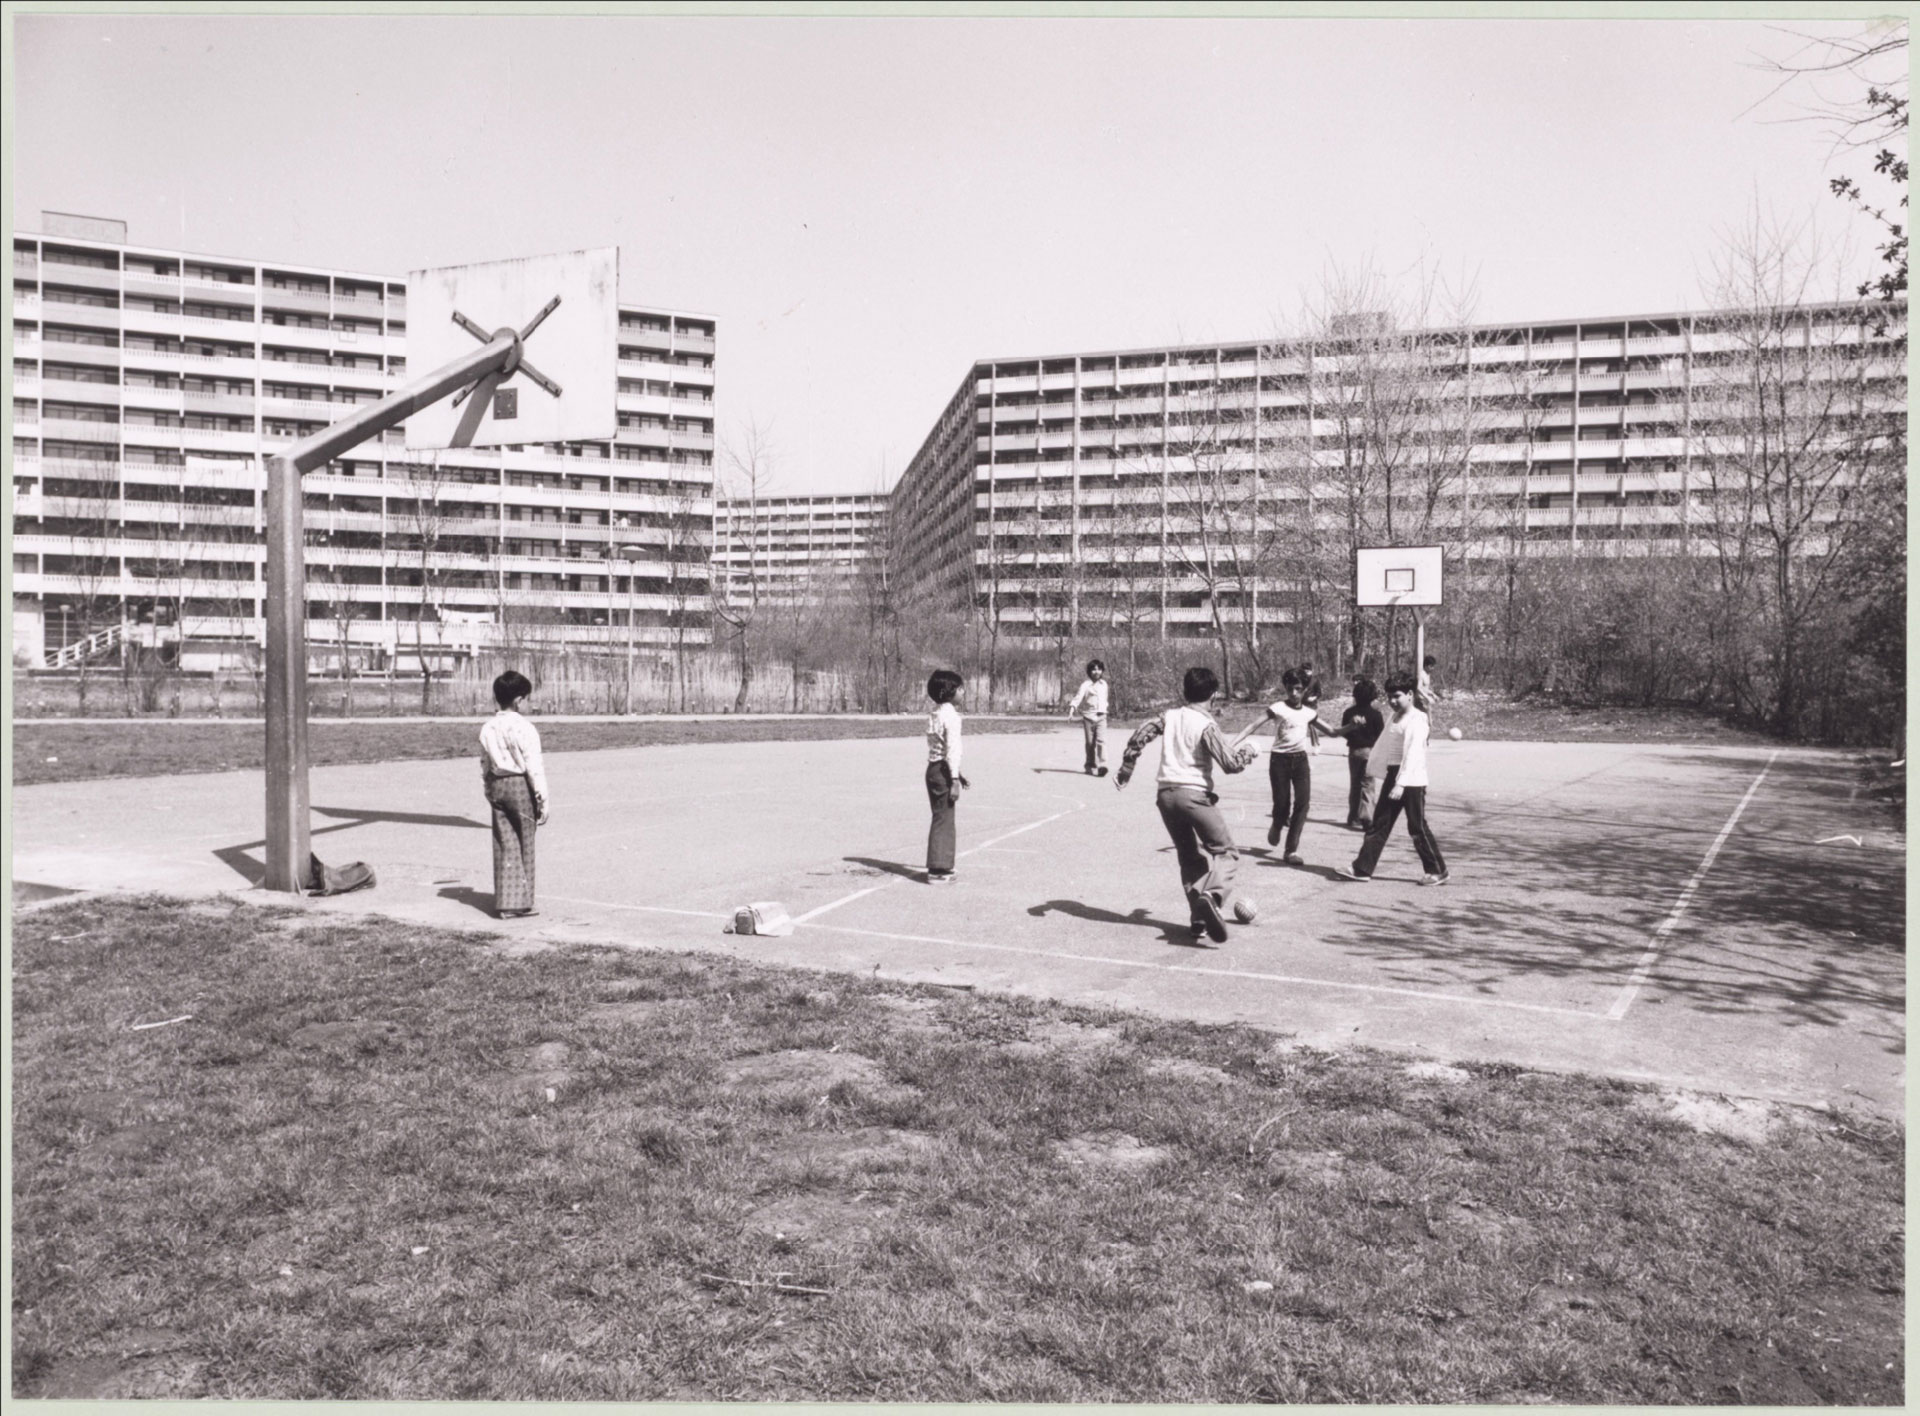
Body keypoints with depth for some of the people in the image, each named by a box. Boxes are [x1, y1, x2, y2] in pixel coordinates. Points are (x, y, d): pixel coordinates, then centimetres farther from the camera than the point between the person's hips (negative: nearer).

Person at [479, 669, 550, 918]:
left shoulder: (487, 727, 6)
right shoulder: (524, 728, -15)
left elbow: (484, 765, 13)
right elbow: (534, 767, -15)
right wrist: (542, 799, -11)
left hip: (497, 786, 6)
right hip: (520, 786, -6)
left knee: (504, 846, 9)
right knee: (524, 846, 5)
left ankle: (504, 902, 10)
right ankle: (520, 903, 9)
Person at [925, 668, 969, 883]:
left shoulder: (934, 713, 13)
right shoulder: (950, 715, -15)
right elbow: (952, 749, -20)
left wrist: (956, 774, 24)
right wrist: (954, 779, -20)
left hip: (933, 768, 9)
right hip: (944, 771, -9)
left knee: (942, 818, 18)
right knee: (943, 820, -3)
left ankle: (940, 866, 27)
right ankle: (937, 871, 0)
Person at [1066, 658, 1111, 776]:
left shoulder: (1104, 684, 13)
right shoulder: (1086, 684, -3)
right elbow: (1079, 696, -16)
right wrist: (1072, 706, -32)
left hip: (1101, 716, 2)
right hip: (1088, 715, -2)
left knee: (1100, 740, -14)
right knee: (1090, 742, 4)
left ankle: (1102, 765, -22)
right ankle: (1090, 767, 14)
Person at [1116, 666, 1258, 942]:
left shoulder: (1169, 716, 8)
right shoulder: (1206, 725, -8)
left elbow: (1139, 736, 5)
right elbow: (1230, 763, -12)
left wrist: (1125, 769, 14)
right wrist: (1248, 752, 8)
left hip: (1166, 795, 6)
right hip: (1194, 795, -6)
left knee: (1190, 857, 16)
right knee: (1225, 851, 4)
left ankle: (1200, 918, 13)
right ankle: (1213, 897, -22)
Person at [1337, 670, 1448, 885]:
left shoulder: (1416, 719, -14)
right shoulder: (1396, 718, 13)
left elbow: (1412, 754, -21)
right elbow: (1386, 748, 19)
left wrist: (1401, 784, -26)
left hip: (1411, 781, -8)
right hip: (1393, 776, 8)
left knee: (1418, 828, 0)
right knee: (1379, 824, 7)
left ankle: (1438, 872, 12)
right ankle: (1362, 869, 9)